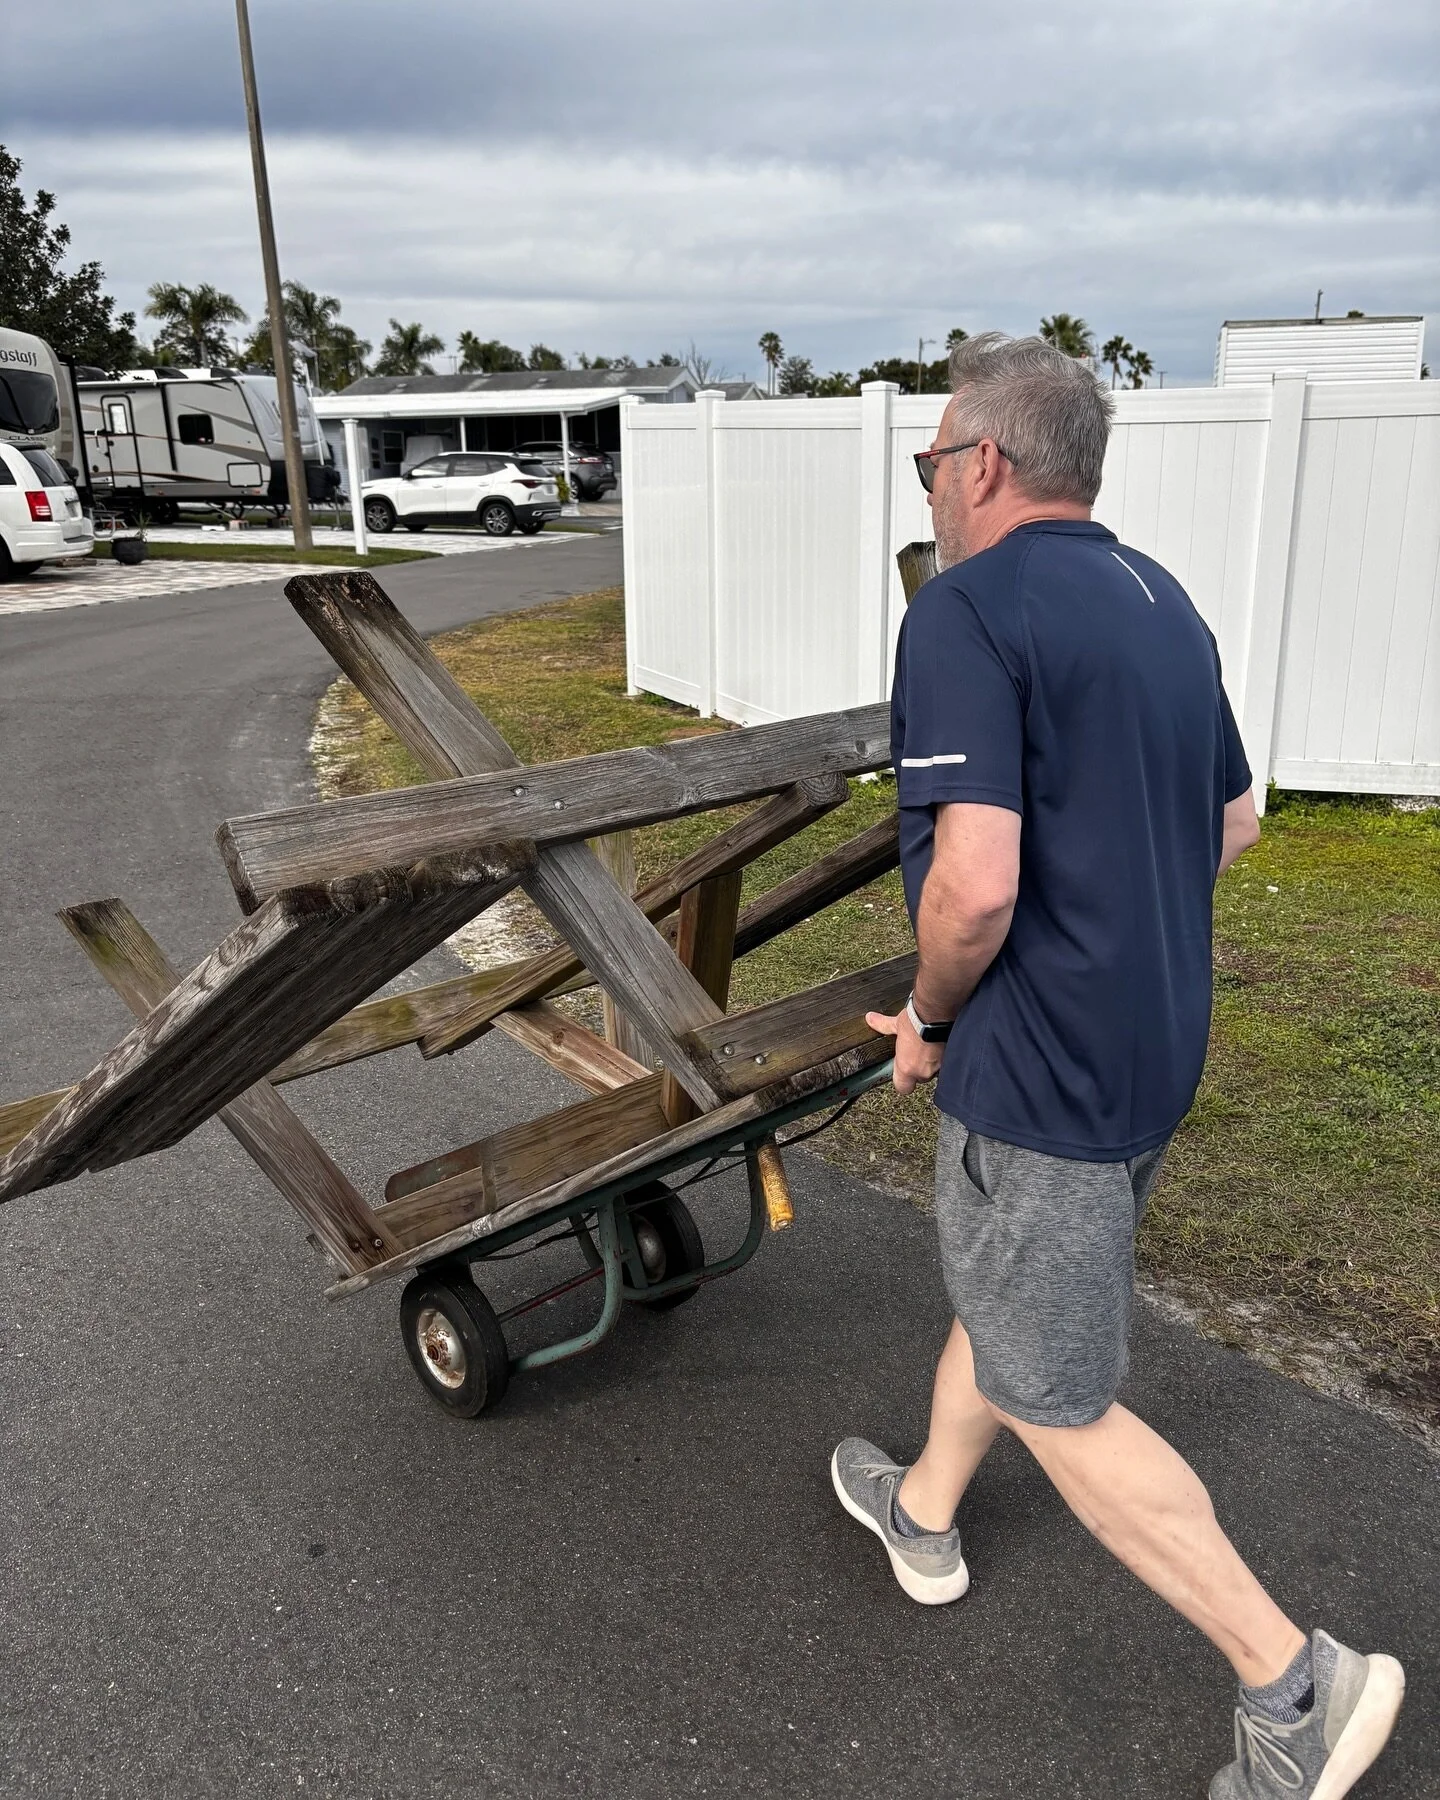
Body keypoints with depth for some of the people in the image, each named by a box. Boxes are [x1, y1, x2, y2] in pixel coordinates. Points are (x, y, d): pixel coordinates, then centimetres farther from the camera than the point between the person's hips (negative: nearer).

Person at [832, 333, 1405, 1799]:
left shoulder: (965, 610, -19)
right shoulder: (1161, 602, 9)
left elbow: (974, 884, -29)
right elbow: (1234, 821, 17)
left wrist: (928, 1019, -10)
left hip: (1040, 1073, -9)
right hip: (1156, 1046, 9)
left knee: (1056, 1401, 8)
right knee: (997, 1296, 26)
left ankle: (1294, 1681, 18)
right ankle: (924, 1514, 47)